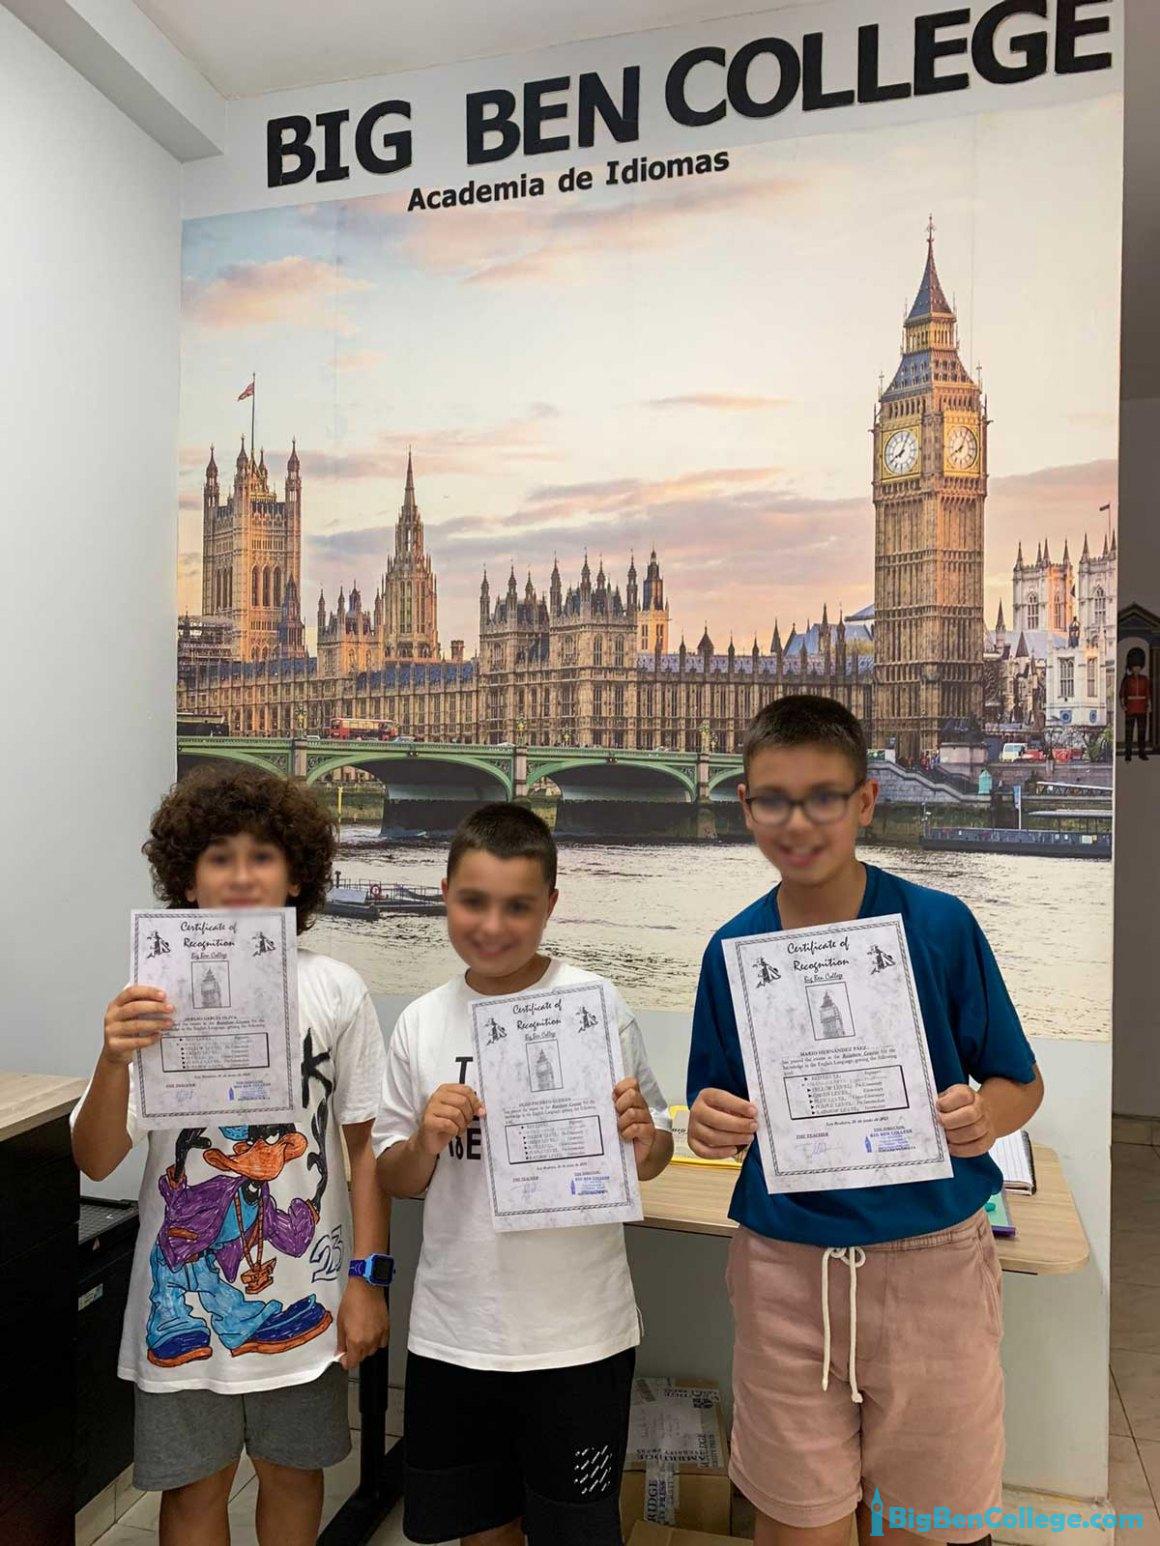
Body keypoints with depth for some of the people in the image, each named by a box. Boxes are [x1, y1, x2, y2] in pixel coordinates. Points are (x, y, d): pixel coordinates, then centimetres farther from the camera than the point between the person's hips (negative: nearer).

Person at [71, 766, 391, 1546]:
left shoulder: (336, 989, -7)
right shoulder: (155, 997, -8)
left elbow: (367, 1142, -2)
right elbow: (95, 1160, -10)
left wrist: (367, 1277, -4)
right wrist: (115, 1060, -29)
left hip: (304, 1289, 1)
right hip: (187, 1289, 0)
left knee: (294, 1475, 18)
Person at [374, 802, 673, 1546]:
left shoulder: (597, 1006, -11)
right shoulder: (420, 1023, -2)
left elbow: (655, 1153, -3)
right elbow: (395, 1182, 5)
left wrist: (642, 1144, -24)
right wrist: (426, 1141, -15)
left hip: (576, 1334, -3)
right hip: (453, 1331, 3)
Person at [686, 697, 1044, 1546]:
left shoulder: (940, 925, -10)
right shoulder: (734, 947, -3)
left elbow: (1021, 1084, 0)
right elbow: (715, 1107, 7)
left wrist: (982, 1117, -21)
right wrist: (709, 1128, -15)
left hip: (929, 1260, -1)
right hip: (783, 1264, 2)